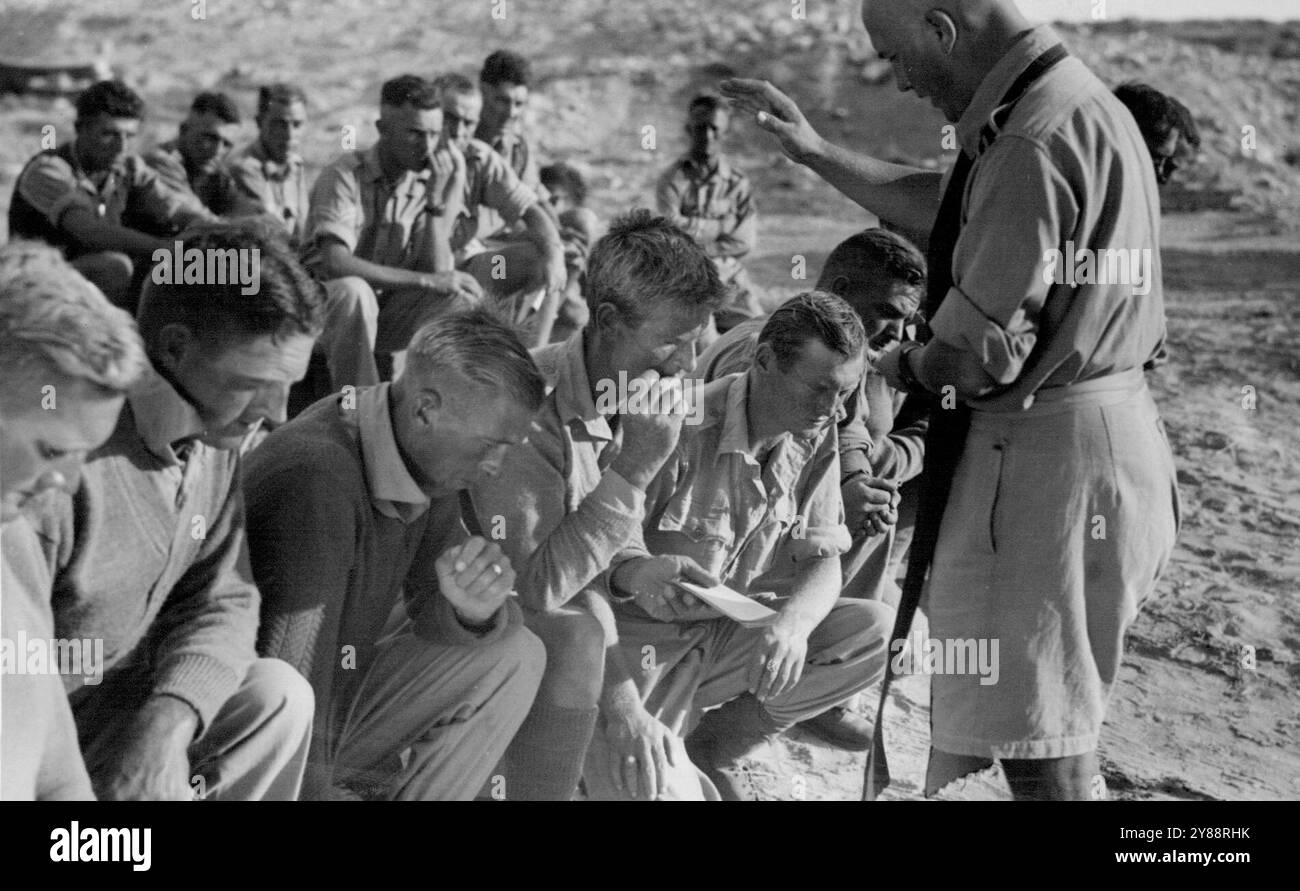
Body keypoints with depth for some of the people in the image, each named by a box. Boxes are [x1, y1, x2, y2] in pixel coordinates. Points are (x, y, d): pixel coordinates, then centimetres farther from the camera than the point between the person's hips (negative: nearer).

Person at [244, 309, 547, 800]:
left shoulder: (433, 464, -1)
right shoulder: (318, 478, -29)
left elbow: (431, 608, 4)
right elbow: (288, 694, -29)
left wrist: (473, 611, -20)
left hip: (341, 701, 8)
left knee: (515, 658, -4)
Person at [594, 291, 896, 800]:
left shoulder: (817, 438, -1)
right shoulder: (684, 425, -22)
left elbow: (822, 562, -4)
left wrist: (793, 621, -28)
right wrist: (636, 571, -45)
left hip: (735, 632, 6)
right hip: (648, 634, -6)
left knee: (878, 631, -13)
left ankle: (716, 750, 1)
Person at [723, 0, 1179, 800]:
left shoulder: (1035, 145, -23)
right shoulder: (1076, 102, 10)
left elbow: (980, 353, -23)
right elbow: (941, 209, 22)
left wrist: (906, 368, -2)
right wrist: (815, 151, 24)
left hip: (1045, 456, -10)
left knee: (1040, 742, 2)